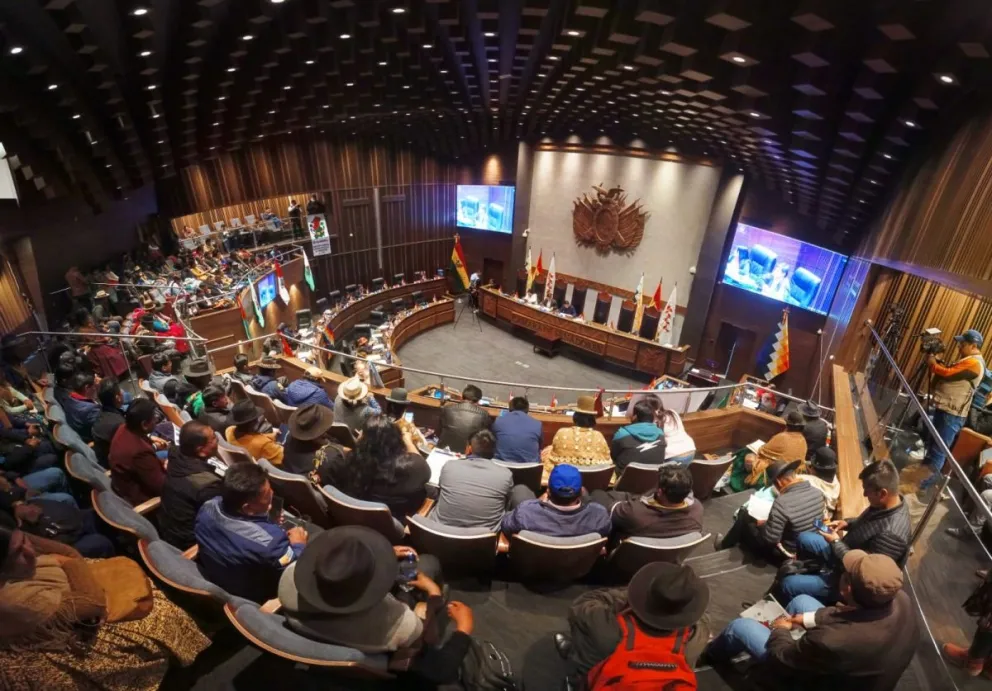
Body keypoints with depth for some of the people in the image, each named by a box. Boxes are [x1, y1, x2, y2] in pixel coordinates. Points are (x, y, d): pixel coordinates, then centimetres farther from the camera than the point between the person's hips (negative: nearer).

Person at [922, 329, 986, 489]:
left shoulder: (974, 363, -17)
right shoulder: (969, 361, 17)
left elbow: (947, 373, -22)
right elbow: (950, 373, 19)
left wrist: (932, 363, -6)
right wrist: (936, 362, 4)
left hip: (952, 414, -11)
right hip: (946, 409, 11)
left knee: (938, 450, -5)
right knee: (933, 445, 23)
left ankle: (930, 477, 2)